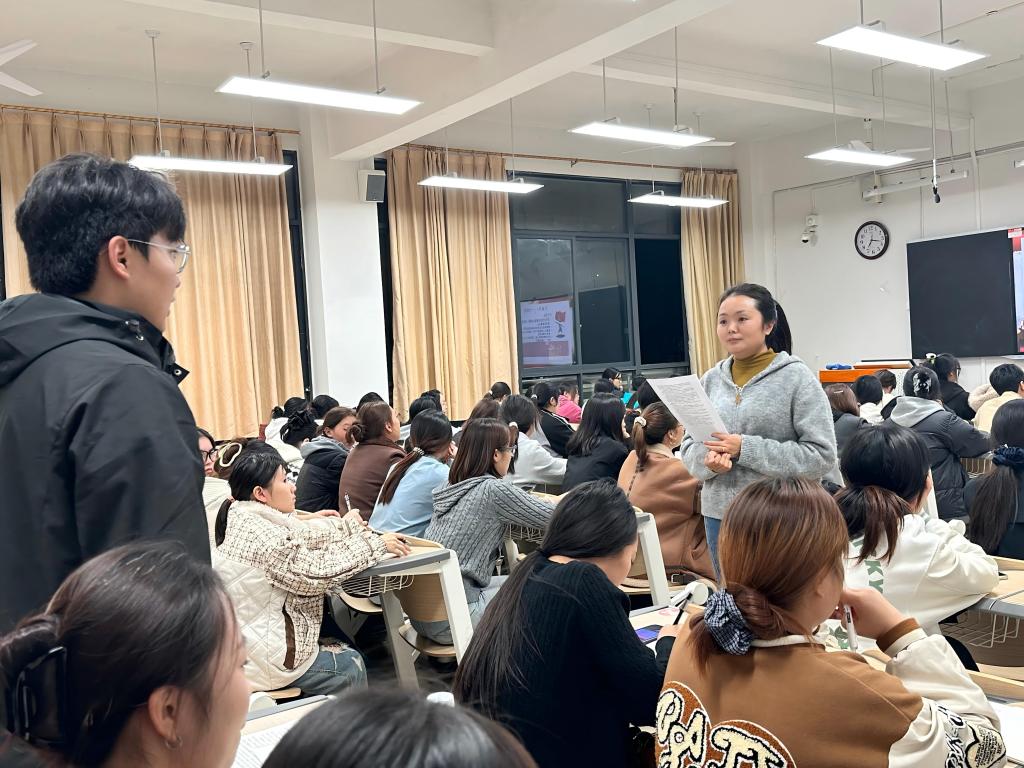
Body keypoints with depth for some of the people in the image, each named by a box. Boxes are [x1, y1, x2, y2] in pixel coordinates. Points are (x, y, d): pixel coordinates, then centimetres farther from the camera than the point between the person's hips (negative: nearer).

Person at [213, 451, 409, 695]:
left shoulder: (244, 520, 2)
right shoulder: (261, 537, -25)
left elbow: (301, 537, 9)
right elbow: (316, 571, -22)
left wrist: (347, 525, 15)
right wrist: (375, 544, -15)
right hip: (261, 661, -9)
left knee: (344, 651, 22)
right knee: (351, 664, 10)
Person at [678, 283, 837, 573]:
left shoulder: (796, 377, -8)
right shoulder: (711, 380, 5)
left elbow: (822, 455, -13)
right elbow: (689, 446, 9)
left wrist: (746, 449, -19)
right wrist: (708, 459, -15)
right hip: (720, 516, 4)